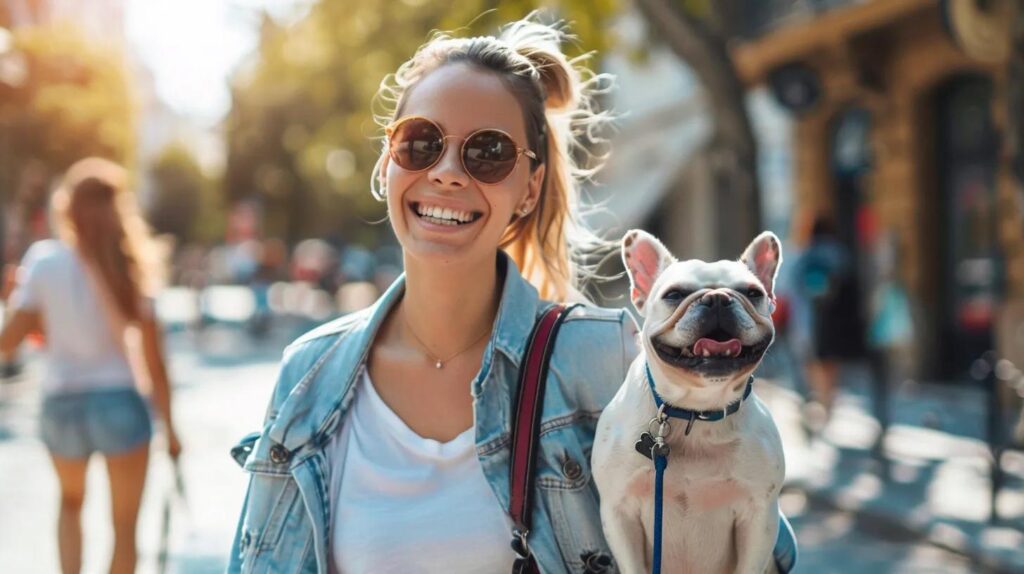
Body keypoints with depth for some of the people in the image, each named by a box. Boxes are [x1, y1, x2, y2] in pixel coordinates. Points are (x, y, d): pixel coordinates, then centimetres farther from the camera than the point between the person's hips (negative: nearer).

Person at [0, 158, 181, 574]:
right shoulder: (127, 269, -5)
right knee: (124, 524, 10)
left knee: (71, 501, 28)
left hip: (62, 406, 2)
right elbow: (153, 358, -4)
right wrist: (168, 425, 5)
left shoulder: (44, 261, -5)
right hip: (118, 402, -1)